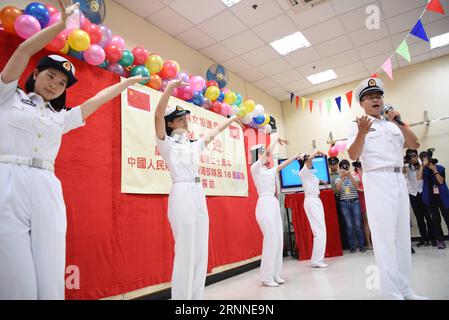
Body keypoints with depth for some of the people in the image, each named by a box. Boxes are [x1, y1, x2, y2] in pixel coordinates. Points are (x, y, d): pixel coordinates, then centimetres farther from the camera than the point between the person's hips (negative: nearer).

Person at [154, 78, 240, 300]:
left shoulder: (194, 145, 20)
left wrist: (231, 119, 43)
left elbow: (214, 132, 34)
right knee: (185, 253, -6)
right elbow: (158, 115, -13)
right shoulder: (166, 143, 2)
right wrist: (170, 87, -18)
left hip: (199, 196, 7)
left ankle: (196, 297, 19)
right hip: (182, 196, -7)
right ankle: (182, 298, 6)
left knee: (201, 253, 8)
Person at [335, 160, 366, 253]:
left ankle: (361, 245, 10)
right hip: (344, 204, 0)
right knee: (349, 226, 1)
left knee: (358, 225, -1)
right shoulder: (338, 179, 8)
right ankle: (352, 246, 9)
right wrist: (342, 178, -18)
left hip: (355, 202, 0)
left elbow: (356, 186, -12)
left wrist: (349, 176, -23)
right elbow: (338, 189, -10)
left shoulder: (354, 177, 8)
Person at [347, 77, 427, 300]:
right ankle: (392, 293, -2)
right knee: (385, 236, -7)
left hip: (399, 179, 7)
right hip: (377, 181, -6)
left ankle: (405, 290, 18)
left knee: (403, 235, 9)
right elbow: (353, 156, -13)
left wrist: (400, 123, 1)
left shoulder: (393, 125, 19)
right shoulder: (358, 126, 0)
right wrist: (362, 133, -29)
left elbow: (414, 145, 11)